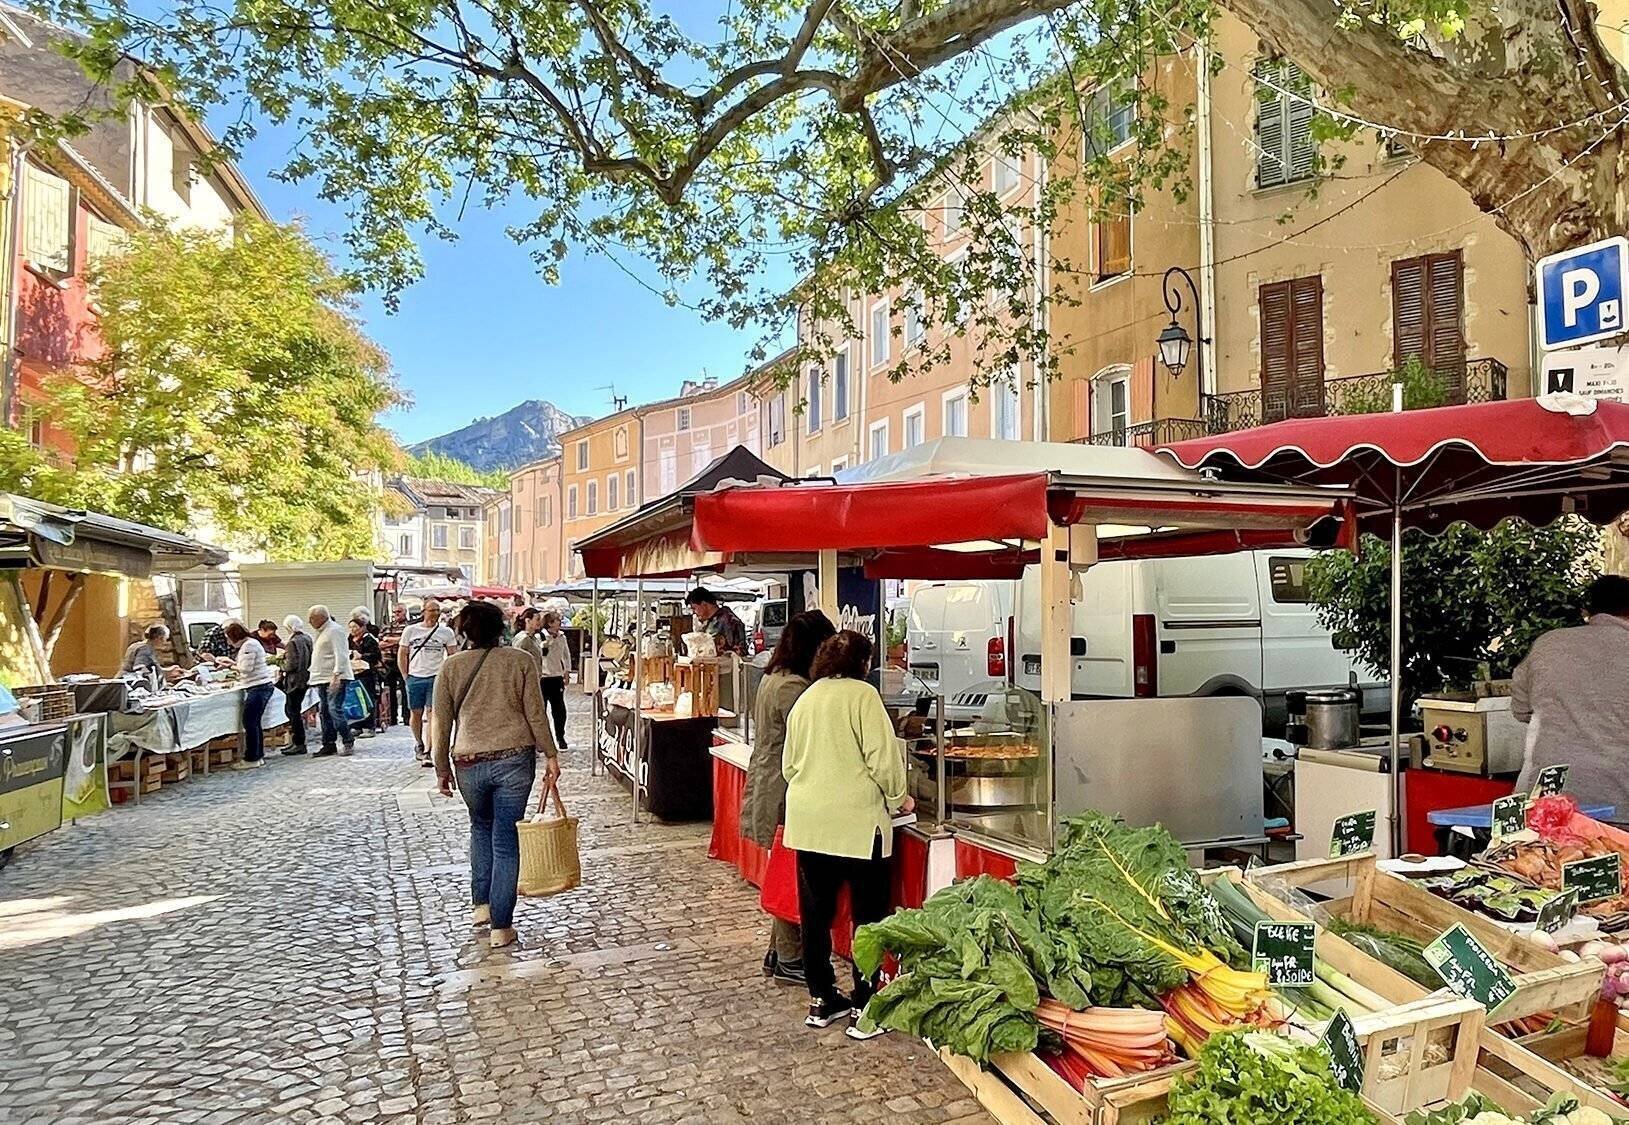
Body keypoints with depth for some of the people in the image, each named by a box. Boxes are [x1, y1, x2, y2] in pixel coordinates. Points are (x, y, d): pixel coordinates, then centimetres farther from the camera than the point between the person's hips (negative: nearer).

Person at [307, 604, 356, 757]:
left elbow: (340, 654, -18)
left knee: (334, 709, -14)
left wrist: (336, 675, -25)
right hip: (322, 679, 10)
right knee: (324, 712, 9)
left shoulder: (334, 630, -10)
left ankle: (348, 741, -5)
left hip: (335, 679, -10)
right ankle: (329, 744, 15)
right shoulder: (320, 632, 20)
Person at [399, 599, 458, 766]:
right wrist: (406, 676, 4)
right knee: (415, 713, 10)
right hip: (414, 677, 2)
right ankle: (419, 745, 30)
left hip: (436, 678, -2)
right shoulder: (410, 630, 4)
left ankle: (427, 752, -7)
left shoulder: (446, 632, 2)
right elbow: (402, 656, 10)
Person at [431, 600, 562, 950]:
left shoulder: (450, 667, 1)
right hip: (514, 759, -1)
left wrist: (442, 768, 13)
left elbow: (442, 723, 4)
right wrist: (551, 755, 5)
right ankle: (501, 926, 10)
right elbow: (535, 714, -3)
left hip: (469, 761, 1)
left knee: (481, 827, 26)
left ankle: (481, 904, 26)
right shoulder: (521, 661, -2)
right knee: (506, 840, 6)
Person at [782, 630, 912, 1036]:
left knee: (815, 913, 14)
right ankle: (864, 1009, 11)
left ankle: (821, 1001, 26)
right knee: (868, 915, 5)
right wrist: (898, 798, 5)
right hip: (856, 821, -6)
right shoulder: (862, 694, -7)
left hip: (807, 820, 6)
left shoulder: (804, 699, 12)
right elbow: (882, 757, -11)